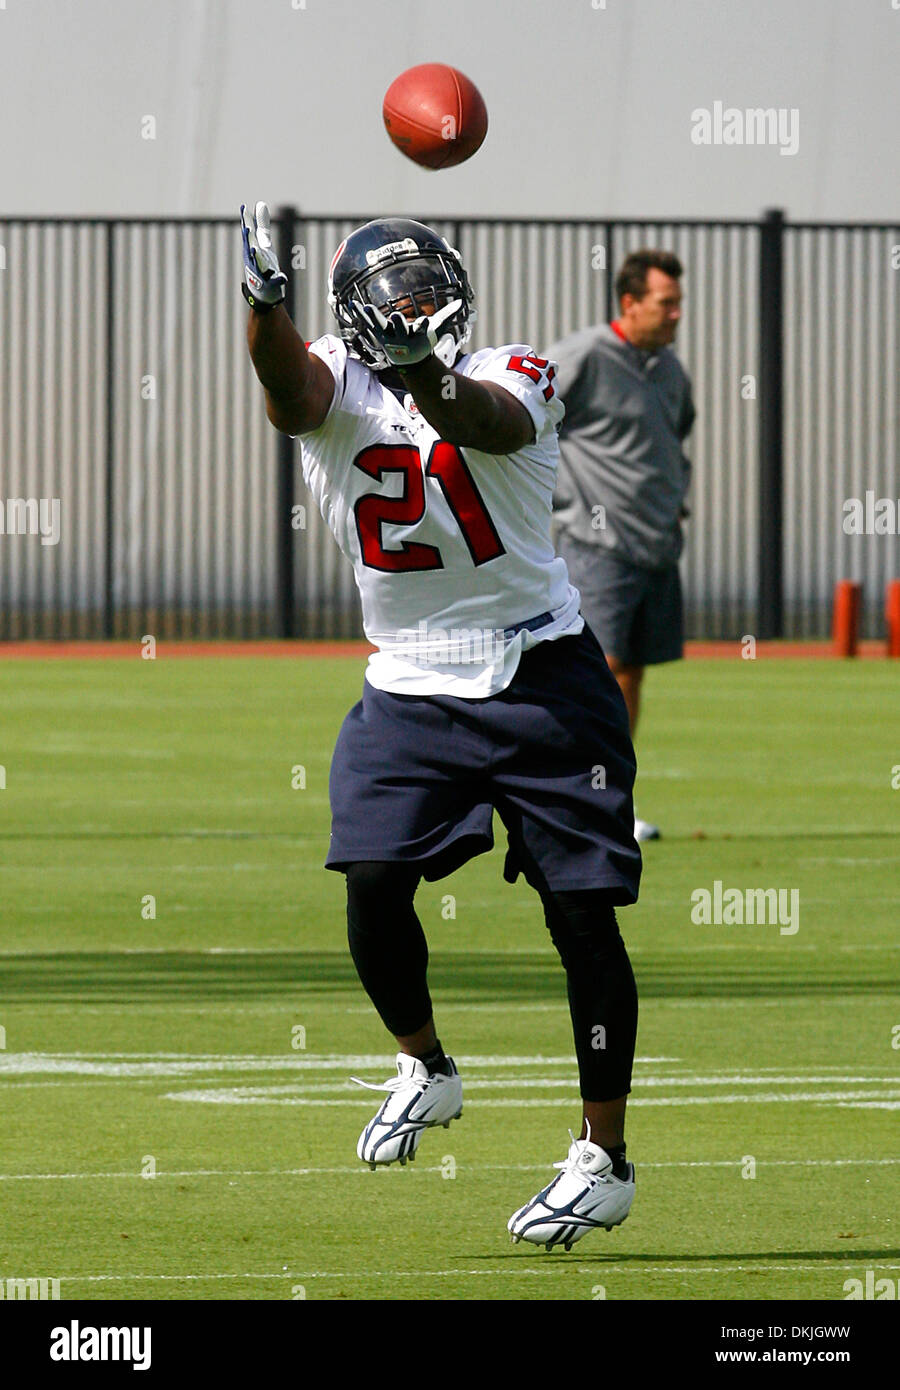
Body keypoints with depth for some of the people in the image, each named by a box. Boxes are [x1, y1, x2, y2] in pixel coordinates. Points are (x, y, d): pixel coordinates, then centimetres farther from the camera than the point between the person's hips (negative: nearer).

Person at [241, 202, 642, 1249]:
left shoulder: (511, 379, -9)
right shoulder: (337, 388, -4)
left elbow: (482, 421, -33)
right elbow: (291, 390, -28)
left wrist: (430, 371, -57)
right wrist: (266, 305, -51)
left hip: (544, 680, -2)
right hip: (411, 686, 2)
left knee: (584, 916, -3)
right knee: (374, 888, -13)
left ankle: (605, 1156, 9)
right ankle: (423, 1066, 16)